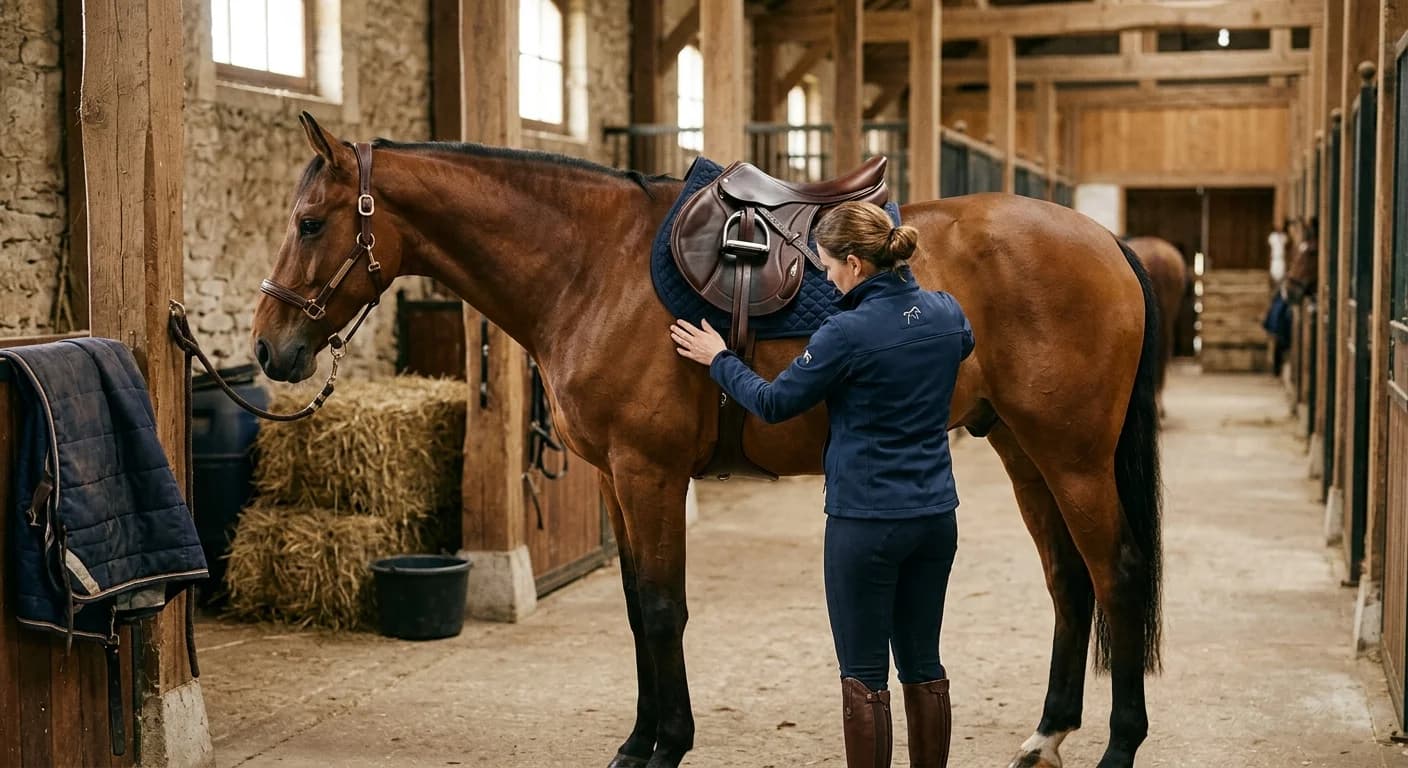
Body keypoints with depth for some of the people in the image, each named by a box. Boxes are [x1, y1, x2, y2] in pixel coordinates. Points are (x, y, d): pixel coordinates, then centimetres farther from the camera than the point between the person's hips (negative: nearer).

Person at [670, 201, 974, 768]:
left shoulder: (849, 332, -18)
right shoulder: (947, 313, 1)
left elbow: (774, 403, -8)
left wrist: (718, 360, 8)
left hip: (865, 521, -7)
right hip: (936, 516, 7)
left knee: (863, 674, 4)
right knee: (923, 666, 15)